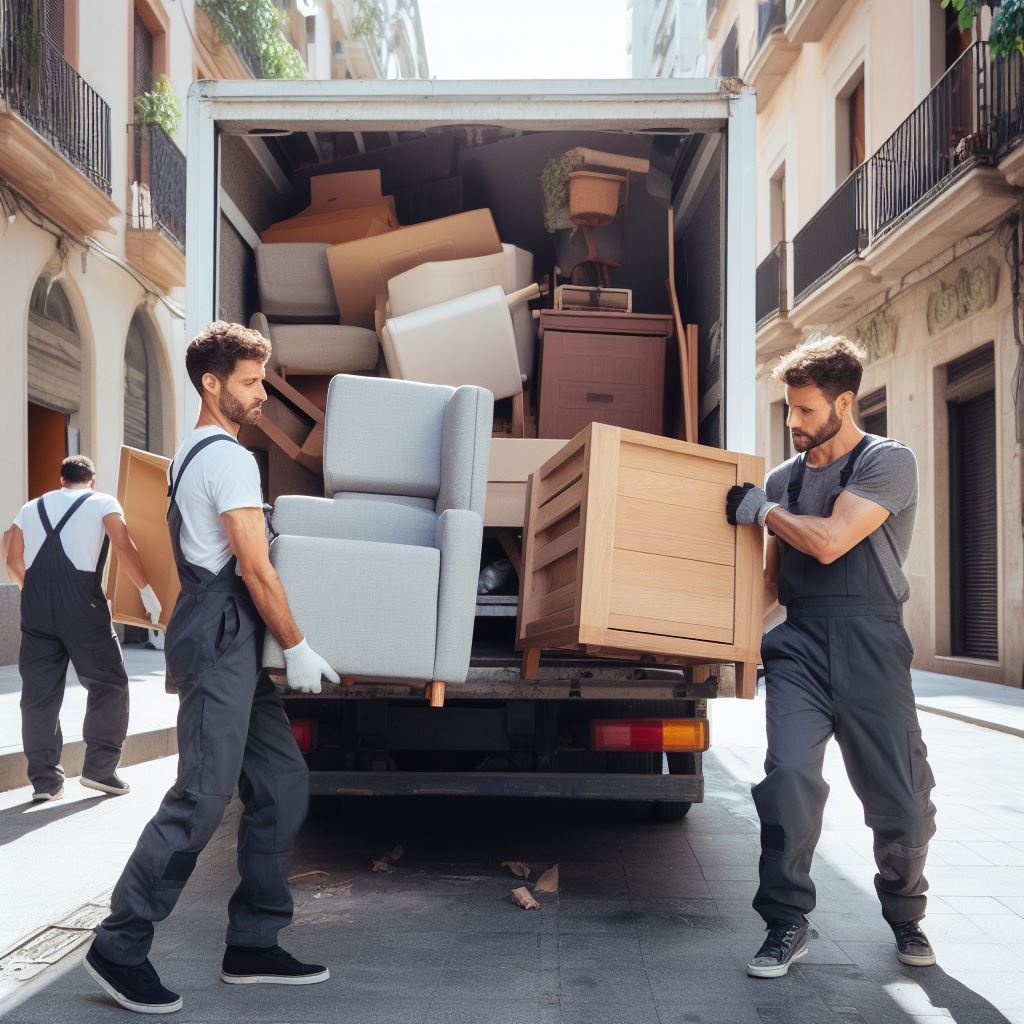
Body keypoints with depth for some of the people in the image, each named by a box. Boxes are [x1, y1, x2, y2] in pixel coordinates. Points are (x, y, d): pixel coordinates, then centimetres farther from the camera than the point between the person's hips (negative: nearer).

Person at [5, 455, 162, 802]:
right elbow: (124, 548, -6)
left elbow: (13, 560, 16)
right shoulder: (103, 503, 8)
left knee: (39, 691, 8)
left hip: (35, 602, 4)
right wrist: (147, 591, -1)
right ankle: (100, 769, 6)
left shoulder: (31, 508, 21)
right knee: (108, 683, 9)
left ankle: (45, 780, 8)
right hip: (81, 599, -4)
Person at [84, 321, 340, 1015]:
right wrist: (297, 648, -10)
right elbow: (256, 569, -16)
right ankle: (120, 947, -1)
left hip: (228, 641, 11)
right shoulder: (230, 458, -12)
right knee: (203, 796, -10)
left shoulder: (194, 454, 20)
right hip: (221, 637, -11)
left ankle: (253, 945, 13)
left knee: (283, 782, 9)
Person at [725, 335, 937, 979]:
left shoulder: (888, 461, -1)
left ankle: (905, 915, 29)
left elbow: (829, 541, -14)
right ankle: (787, 923, 1)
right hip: (799, 642, 3)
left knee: (900, 798, 2)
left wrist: (762, 511, -2)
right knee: (790, 775, -14)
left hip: (869, 642, -3)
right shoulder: (784, 478, 15)